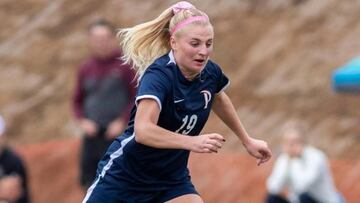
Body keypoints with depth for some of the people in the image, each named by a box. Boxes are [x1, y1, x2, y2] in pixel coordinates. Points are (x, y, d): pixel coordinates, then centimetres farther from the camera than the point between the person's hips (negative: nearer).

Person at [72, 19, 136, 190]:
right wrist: (83, 120, 0)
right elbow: (77, 101, 18)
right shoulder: (86, 69, 9)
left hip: (117, 136, -5)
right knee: (89, 181, 6)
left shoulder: (124, 65, -4)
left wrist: (122, 121, -13)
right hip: (92, 136, 5)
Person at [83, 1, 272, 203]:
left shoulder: (210, 73, -7)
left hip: (172, 179, 5)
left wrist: (247, 140, 25)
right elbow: (142, 130, -43)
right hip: (124, 176, -5)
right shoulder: (159, 74, -27)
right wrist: (192, 142, -55)